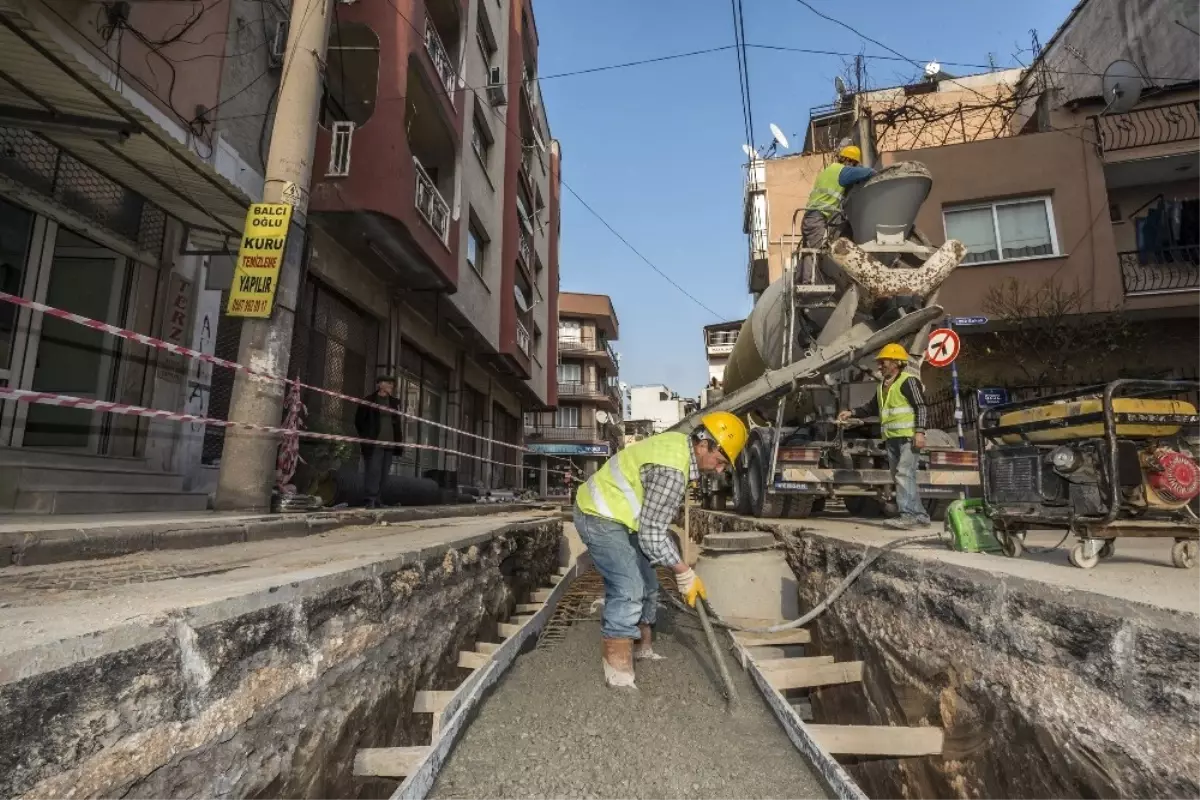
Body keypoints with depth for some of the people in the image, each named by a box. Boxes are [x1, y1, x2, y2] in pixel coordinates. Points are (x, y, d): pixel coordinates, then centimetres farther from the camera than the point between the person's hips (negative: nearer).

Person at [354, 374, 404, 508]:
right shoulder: (369, 401, 0)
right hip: (374, 443, -5)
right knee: (373, 471, -11)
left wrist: (399, 440, 11)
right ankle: (371, 500, -8)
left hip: (389, 443, 5)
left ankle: (376, 500, 11)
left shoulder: (394, 402, 15)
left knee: (384, 473, 5)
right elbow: (359, 420, 2)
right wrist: (366, 436, -4)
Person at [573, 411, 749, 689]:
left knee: (646, 585, 15)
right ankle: (620, 678, -8)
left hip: (615, 516, 11)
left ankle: (643, 650, 32)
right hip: (600, 517, -11)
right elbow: (652, 534, -25)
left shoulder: (680, 446, 2)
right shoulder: (672, 470, -29)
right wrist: (685, 574, -16)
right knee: (628, 591, -16)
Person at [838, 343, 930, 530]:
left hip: (908, 437, -9)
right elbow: (872, 408, 28)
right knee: (900, 478, 9)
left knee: (904, 475, -16)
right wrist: (852, 413, 16)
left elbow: (921, 407, -12)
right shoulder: (883, 386, 19)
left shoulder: (908, 381, -6)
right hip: (892, 439, 9)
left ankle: (908, 515, -17)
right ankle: (920, 515, 17)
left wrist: (920, 431, -20)